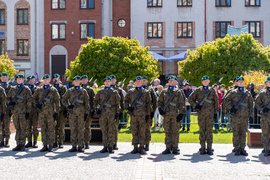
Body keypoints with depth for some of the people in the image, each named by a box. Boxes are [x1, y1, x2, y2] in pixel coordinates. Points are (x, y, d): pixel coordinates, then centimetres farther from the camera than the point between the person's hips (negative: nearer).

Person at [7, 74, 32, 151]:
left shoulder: (26, 89, 1)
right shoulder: (12, 89, 13)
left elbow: (29, 101, -1)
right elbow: (8, 97, 21)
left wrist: (28, 112, -6)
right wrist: (10, 103, 0)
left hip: (23, 111, -4)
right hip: (15, 111, 4)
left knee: (23, 129, -2)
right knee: (17, 128, 7)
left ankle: (22, 145, 2)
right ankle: (18, 144, 10)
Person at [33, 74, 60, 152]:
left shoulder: (53, 90, 3)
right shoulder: (39, 89, 12)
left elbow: (57, 101, 1)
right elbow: (34, 97, 22)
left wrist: (56, 112, -5)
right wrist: (36, 104, 2)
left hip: (50, 112, -3)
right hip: (41, 112, 3)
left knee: (51, 129, -2)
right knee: (43, 129, 4)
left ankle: (50, 146, 2)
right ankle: (45, 145, 9)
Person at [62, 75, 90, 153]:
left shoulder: (83, 91, 8)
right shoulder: (70, 90, 11)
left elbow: (87, 102, 6)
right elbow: (63, 99, 13)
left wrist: (86, 113, -1)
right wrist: (67, 105, -4)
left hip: (81, 112, -1)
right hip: (72, 112, 1)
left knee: (81, 129, -1)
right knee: (73, 129, 1)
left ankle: (80, 146, 3)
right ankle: (74, 146, 6)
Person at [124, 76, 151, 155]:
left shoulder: (146, 92, 6)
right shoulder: (130, 91, 11)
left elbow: (149, 104, 6)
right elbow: (126, 100, 19)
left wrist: (148, 114, 0)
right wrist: (127, 107, 0)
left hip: (142, 115, -2)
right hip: (133, 114, 2)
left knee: (142, 132, -1)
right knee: (134, 131, 3)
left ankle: (141, 147, 5)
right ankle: (135, 147, 9)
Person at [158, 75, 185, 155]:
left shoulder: (178, 92, 5)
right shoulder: (164, 92, 13)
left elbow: (181, 103, 3)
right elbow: (160, 101, 16)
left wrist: (181, 114, -5)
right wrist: (160, 108, -2)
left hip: (175, 115, -2)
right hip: (166, 114, 2)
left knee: (175, 131, 0)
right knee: (167, 131, 3)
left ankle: (175, 148, 5)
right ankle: (168, 148, 7)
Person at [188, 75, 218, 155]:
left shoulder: (212, 90, 8)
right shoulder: (198, 90, 6)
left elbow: (216, 102, 10)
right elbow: (190, 99, 8)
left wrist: (216, 112, 5)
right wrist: (195, 105, -6)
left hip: (210, 113, 0)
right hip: (201, 113, 0)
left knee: (209, 130, 0)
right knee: (202, 130, 2)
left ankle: (209, 148, 5)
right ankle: (202, 148, 8)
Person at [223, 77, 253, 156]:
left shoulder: (247, 93, 10)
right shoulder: (233, 92, 4)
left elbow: (251, 105, 12)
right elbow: (226, 101, 5)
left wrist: (251, 115, 7)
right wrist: (231, 108, -7)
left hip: (245, 116, 2)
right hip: (236, 116, -2)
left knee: (243, 133, 4)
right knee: (236, 133, 0)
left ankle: (242, 149, 10)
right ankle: (237, 149, 6)